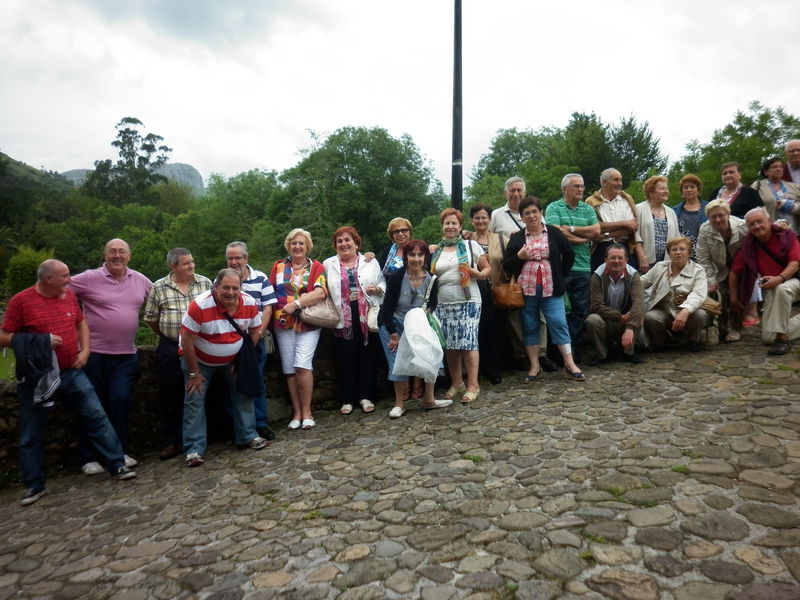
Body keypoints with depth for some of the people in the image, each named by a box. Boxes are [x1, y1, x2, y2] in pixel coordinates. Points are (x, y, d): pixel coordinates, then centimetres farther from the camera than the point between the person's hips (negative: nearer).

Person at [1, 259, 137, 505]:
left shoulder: (69, 295, 4)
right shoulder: (21, 300, -9)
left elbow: (81, 323, 17)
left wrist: (85, 351, 3)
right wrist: (39, 340, -20)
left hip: (72, 372, 3)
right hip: (38, 378, -3)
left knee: (97, 416, 2)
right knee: (31, 433, 8)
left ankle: (117, 466, 11)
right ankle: (34, 485, 23)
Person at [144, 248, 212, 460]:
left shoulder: (205, 283, 2)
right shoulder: (159, 288, 0)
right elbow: (151, 319, 8)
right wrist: (167, 335, 8)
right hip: (171, 349, 0)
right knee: (170, 396, 6)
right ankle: (174, 442, 20)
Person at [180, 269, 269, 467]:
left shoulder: (249, 303, -19)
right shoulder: (200, 305, -31)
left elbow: (255, 331, -2)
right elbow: (187, 339, -24)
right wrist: (194, 373, -18)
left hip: (233, 359, 4)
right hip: (199, 359, -3)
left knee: (243, 393, 3)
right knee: (194, 400, -6)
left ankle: (248, 436, 17)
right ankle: (194, 449, 2)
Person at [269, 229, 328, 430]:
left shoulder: (316, 267, 5)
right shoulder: (278, 266, 14)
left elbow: (320, 292, -10)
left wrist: (296, 304, -16)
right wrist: (268, 316, 0)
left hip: (308, 324, -3)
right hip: (283, 324, 3)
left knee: (302, 365, -14)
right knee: (289, 369, 3)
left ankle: (306, 413, -1)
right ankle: (297, 413, 13)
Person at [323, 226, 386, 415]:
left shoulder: (370, 262, 9)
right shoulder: (328, 264, 9)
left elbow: (383, 282, 11)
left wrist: (377, 289, -9)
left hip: (367, 316, 0)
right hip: (343, 319, 0)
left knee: (368, 357, 4)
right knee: (346, 359, 4)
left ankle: (365, 396, 17)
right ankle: (347, 399, 15)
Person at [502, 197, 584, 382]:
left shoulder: (554, 233, 5)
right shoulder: (516, 238, 7)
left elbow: (569, 255, 12)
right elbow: (506, 264, 4)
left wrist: (561, 276, 9)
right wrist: (519, 256, -14)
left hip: (551, 289, -1)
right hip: (526, 290, 1)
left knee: (559, 323, -4)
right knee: (530, 327, 6)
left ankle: (570, 365, 2)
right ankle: (534, 367, 13)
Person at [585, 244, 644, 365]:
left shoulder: (633, 275, -12)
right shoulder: (598, 276, -13)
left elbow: (638, 302, -27)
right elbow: (596, 305, -19)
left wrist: (630, 328, -41)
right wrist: (620, 316, -28)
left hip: (625, 319, 1)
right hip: (605, 320, -1)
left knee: (639, 317, -30)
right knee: (592, 320, -32)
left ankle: (629, 351, -1)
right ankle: (601, 354, -5)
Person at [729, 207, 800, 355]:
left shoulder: (786, 236, -8)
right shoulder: (748, 246, -3)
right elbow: (734, 272, 2)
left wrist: (780, 278, -35)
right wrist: (734, 299, 1)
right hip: (770, 289, 3)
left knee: (781, 289, -43)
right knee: (768, 337, -6)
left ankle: (782, 338, -30)